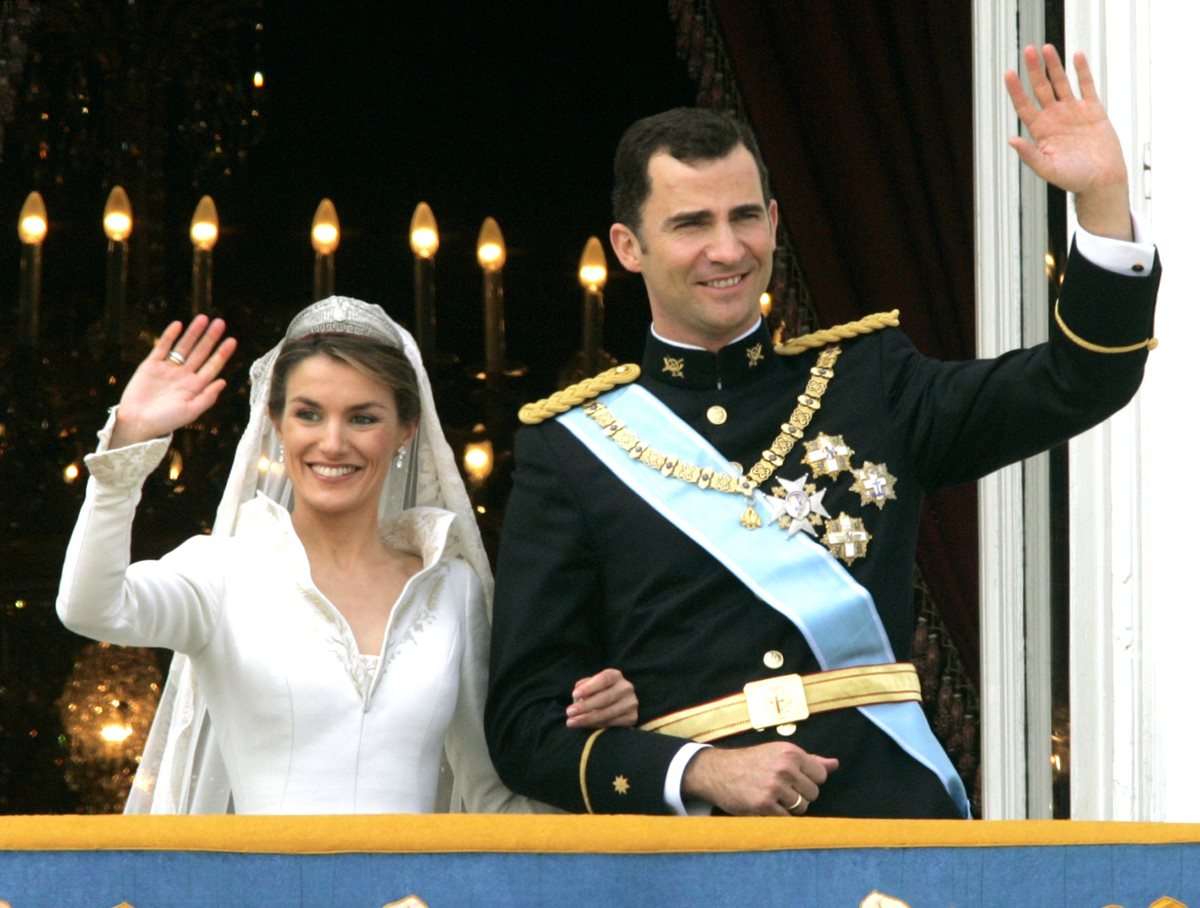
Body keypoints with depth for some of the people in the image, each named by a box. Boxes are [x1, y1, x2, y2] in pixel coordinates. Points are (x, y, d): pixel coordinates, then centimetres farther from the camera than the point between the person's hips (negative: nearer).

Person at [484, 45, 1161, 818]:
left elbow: (1082, 382, 10)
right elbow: (527, 719, 5)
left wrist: (1104, 198, -5)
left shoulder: (870, 382, 15)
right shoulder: (572, 444, 8)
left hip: (892, 820, 1)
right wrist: (701, 774, -11)